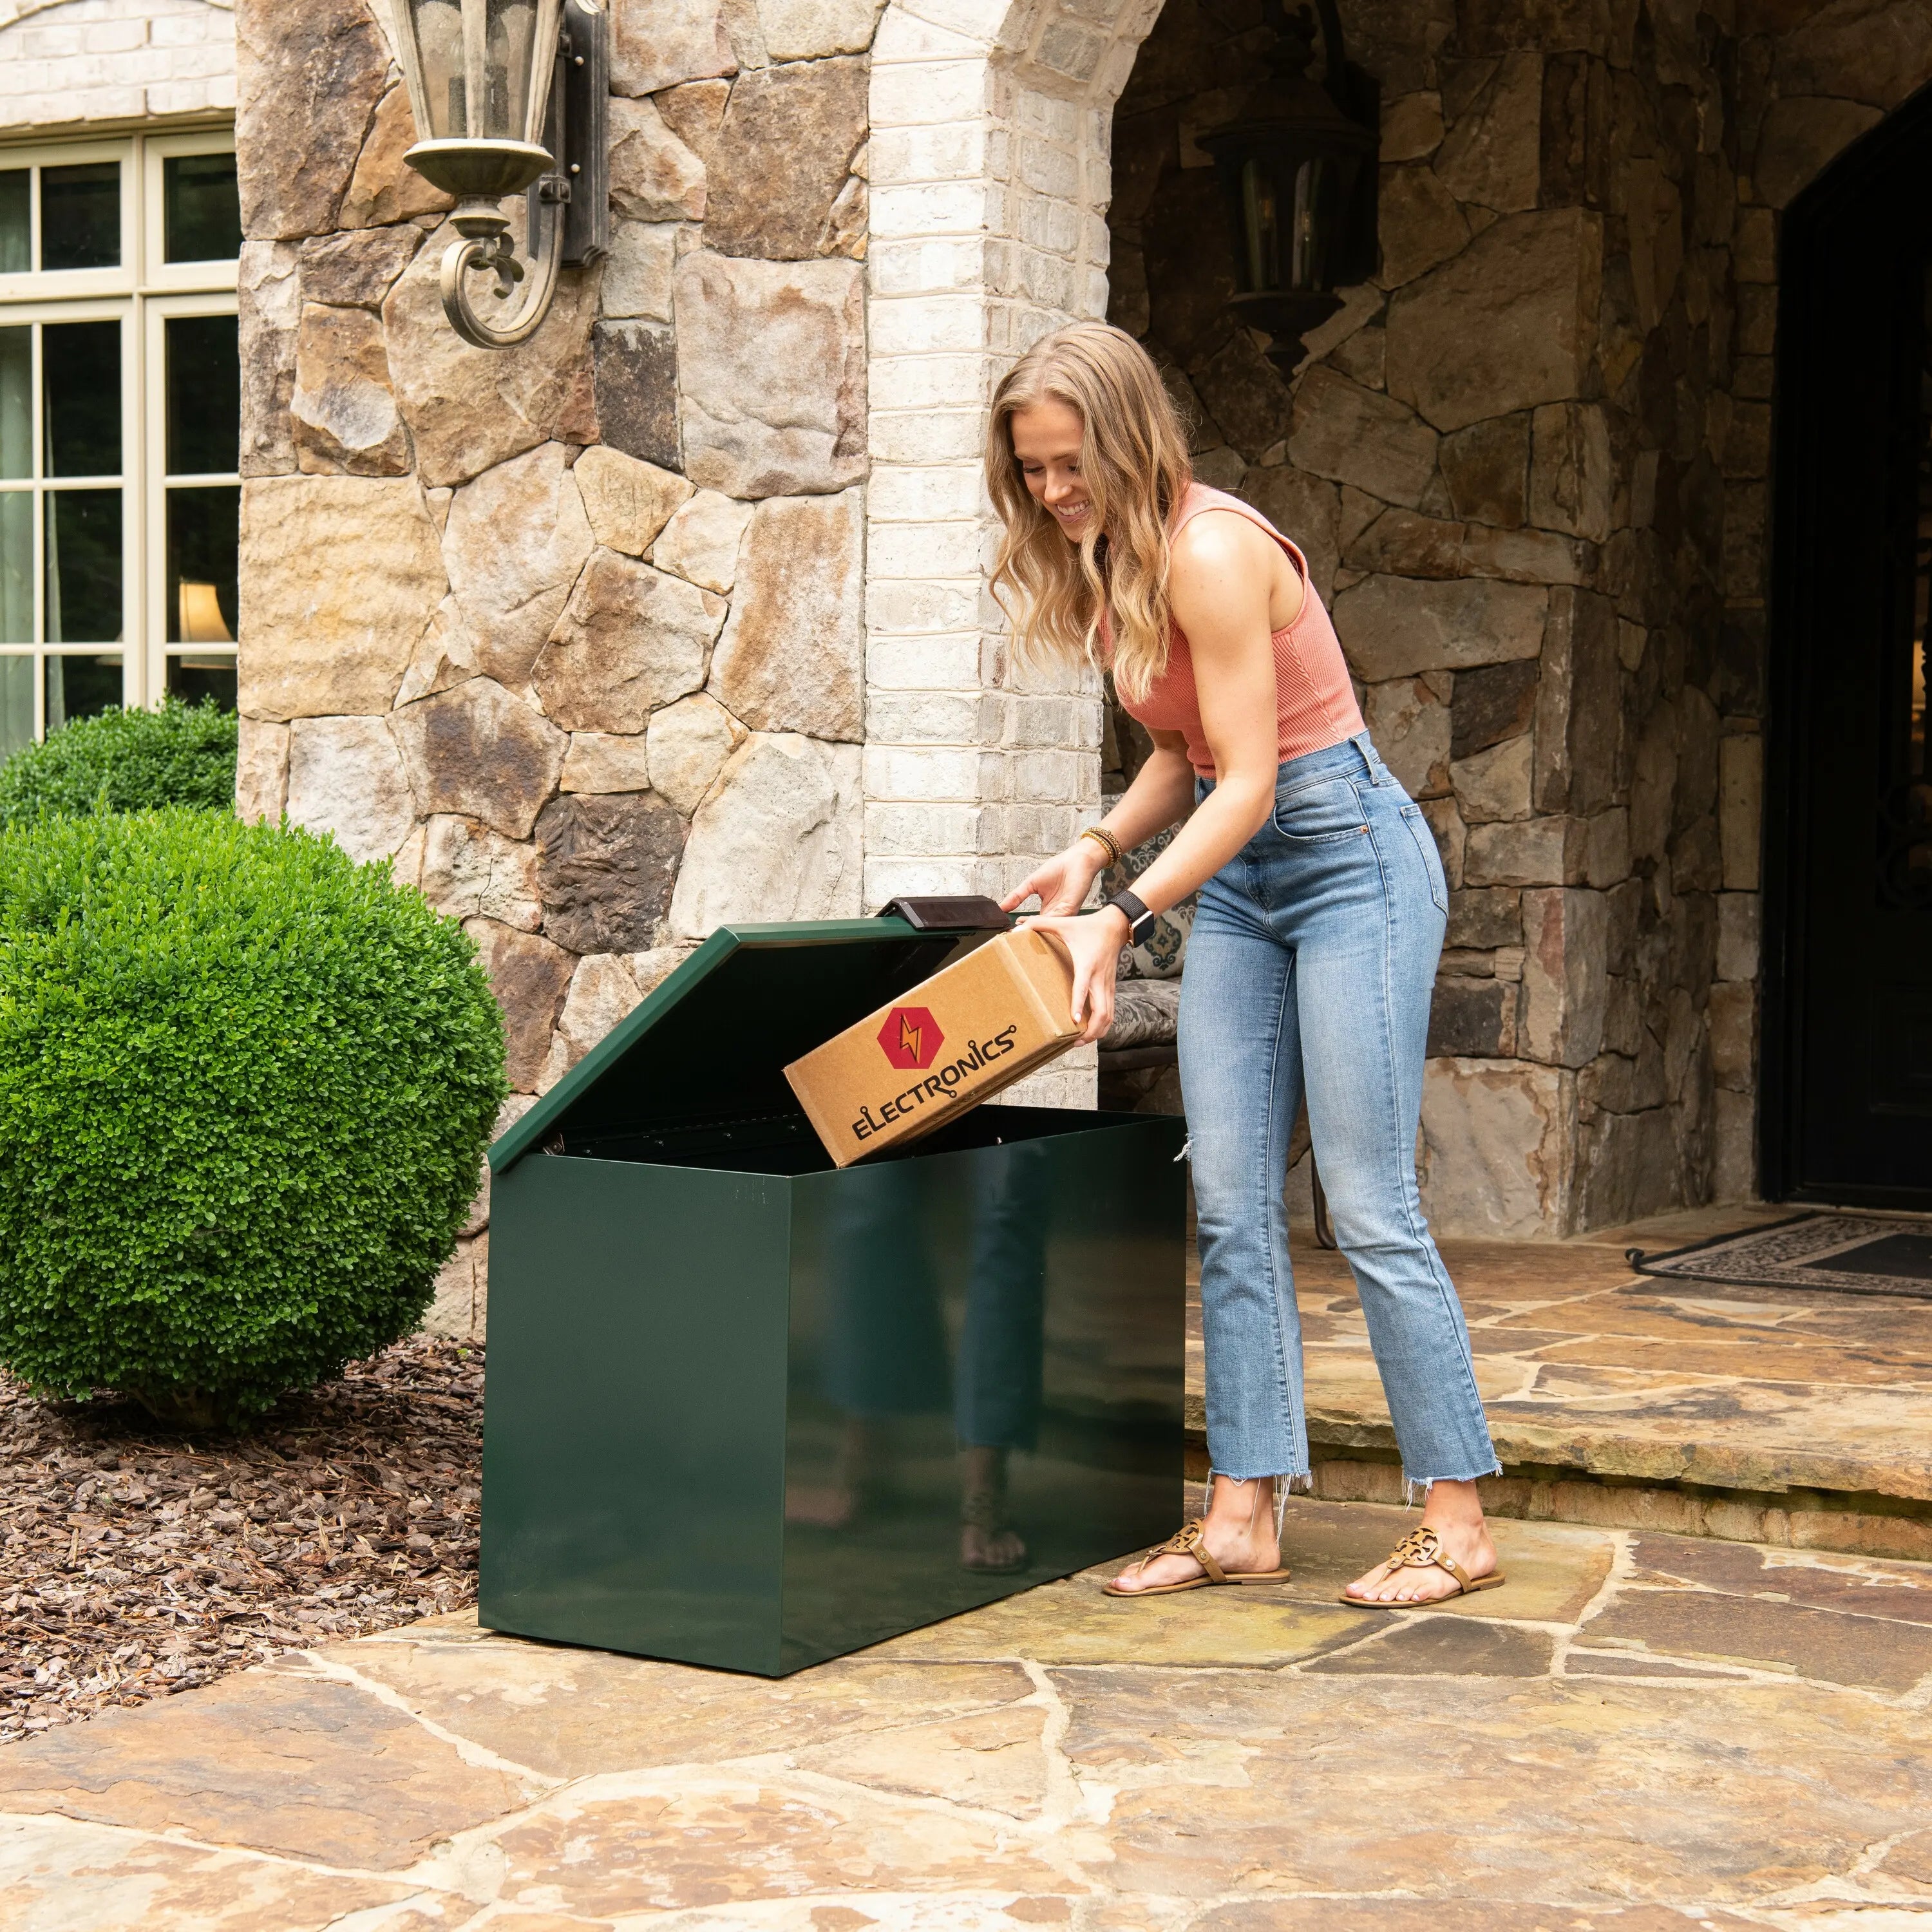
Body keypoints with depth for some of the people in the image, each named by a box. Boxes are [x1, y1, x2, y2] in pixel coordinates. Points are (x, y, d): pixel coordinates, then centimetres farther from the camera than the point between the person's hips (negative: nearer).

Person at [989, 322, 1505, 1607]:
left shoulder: (1211, 551, -20)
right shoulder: (1110, 566, 8)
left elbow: (1250, 784, -22)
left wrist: (1122, 918, -27)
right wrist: (1097, 848, -1)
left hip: (1349, 859, -9)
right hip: (1238, 881, 9)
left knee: (1370, 1207, -7)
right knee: (1231, 1206, 4)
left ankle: (1458, 1526, 2)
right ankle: (1244, 1518, 7)